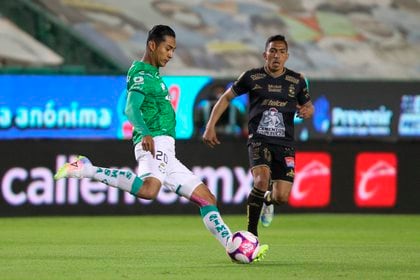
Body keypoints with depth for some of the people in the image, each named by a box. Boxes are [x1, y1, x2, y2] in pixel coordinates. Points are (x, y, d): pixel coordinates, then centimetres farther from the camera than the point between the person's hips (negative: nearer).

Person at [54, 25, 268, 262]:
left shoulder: (153, 74, 25)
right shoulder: (143, 74, -4)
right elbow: (131, 109, -20)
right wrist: (145, 133, -36)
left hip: (166, 153, 11)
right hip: (155, 143, -11)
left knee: (206, 197, 11)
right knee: (149, 189, -39)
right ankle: (87, 170, -28)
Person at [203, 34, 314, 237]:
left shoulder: (296, 81, 5)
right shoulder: (252, 77, 0)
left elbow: (308, 106, 19)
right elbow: (226, 98, 10)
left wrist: (308, 110, -7)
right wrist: (210, 126, 3)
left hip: (284, 144, 2)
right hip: (259, 140, -2)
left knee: (281, 197, -9)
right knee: (262, 179, -31)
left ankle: (268, 199, 32)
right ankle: (251, 233, -17)